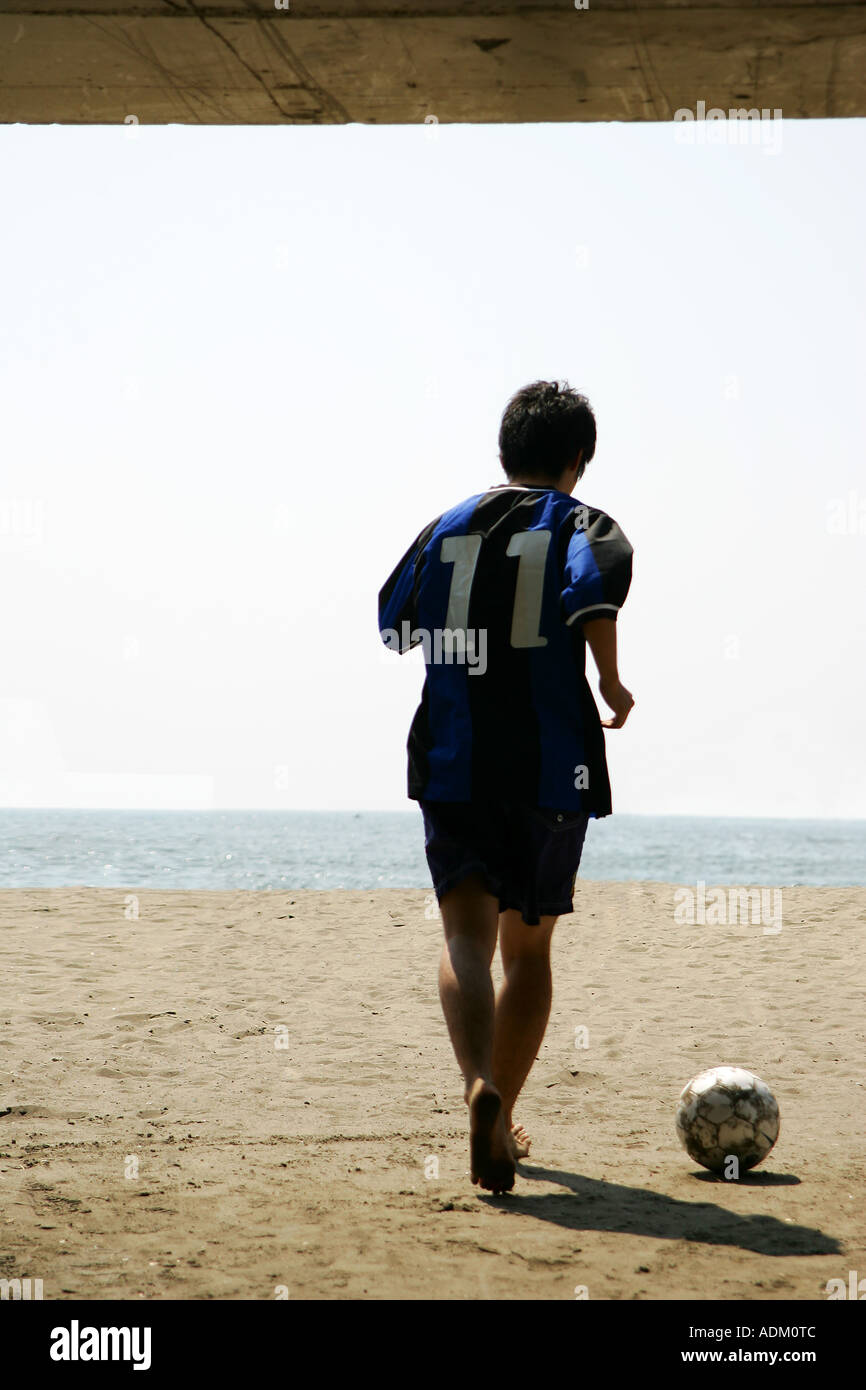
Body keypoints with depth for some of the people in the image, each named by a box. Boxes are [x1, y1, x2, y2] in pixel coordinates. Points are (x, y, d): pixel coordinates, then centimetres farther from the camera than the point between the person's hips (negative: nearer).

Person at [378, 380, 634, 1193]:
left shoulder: (447, 528, 12)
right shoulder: (581, 525, 1)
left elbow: (394, 628, 18)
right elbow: (595, 588, -22)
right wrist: (610, 682, -11)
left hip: (451, 760, 2)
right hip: (551, 763, -2)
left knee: (467, 936, -5)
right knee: (529, 946, 13)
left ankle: (479, 1087, -32)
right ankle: (501, 1120, 17)